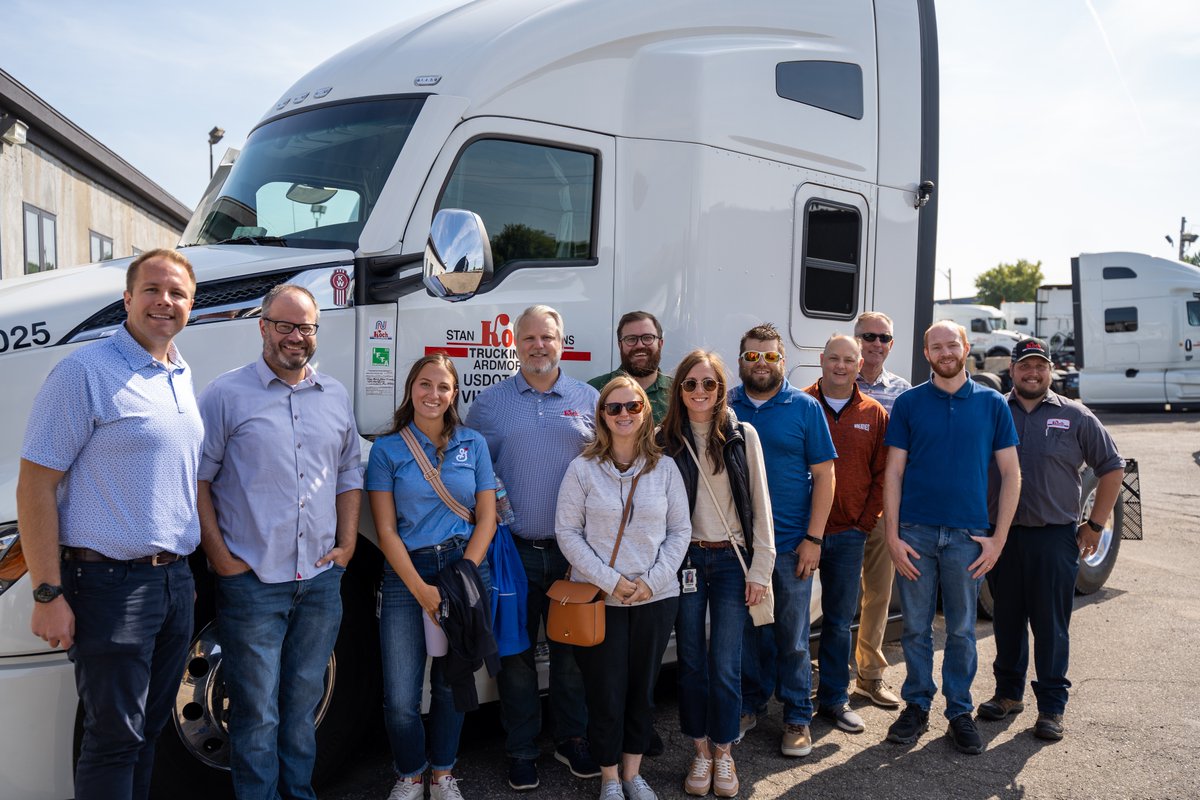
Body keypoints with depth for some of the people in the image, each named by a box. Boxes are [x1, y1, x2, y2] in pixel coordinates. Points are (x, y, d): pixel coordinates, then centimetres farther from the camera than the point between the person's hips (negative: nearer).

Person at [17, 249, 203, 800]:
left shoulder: (181, 378, 12)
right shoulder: (86, 372, -11)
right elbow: (35, 486, -13)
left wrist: (185, 570, 16)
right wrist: (47, 595, -17)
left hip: (174, 581, 7)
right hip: (111, 582, -7)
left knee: (148, 728, 17)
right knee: (115, 739, 1)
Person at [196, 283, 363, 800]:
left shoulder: (335, 396, 11)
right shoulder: (227, 394, -3)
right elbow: (198, 478, -4)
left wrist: (347, 543, 7)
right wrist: (220, 555, -9)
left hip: (321, 580, 4)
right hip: (252, 581, -4)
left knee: (304, 702, 16)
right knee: (256, 713, 4)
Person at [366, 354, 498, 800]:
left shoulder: (473, 445, 7)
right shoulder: (387, 450, 1)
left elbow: (486, 518, 4)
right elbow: (386, 530, -3)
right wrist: (421, 590, -12)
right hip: (406, 575, -1)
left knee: (452, 685, 9)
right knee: (400, 700, -4)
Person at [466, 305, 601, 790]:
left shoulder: (588, 401, 6)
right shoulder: (490, 402, 5)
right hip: (513, 549, 0)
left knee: (572, 649, 12)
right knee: (515, 654, 8)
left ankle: (573, 740, 30)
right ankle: (521, 751, 24)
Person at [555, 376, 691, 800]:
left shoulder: (665, 467, 1)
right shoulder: (582, 468, -5)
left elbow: (680, 531, 3)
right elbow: (567, 531, -6)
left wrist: (653, 580, -9)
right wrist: (610, 580, -13)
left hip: (656, 598, 2)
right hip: (598, 599, -2)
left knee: (642, 687, 14)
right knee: (605, 691, 6)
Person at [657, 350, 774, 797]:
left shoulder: (743, 436, 0)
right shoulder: (666, 441, 2)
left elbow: (760, 504, 0)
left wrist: (760, 569, -3)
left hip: (732, 560, -1)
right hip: (687, 560, 1)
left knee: (725, 665, 1)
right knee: (691, 661, 9)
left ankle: (723, 752, 21)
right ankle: (700, 752, 25)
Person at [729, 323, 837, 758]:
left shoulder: (805, 407, -1)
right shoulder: (725, 407, 4)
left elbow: (823, 474, -2)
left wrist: (814, 538, -9)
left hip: (790, 544, -2)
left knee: (792, 637, 6)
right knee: (747, 629, 13)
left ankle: (797, 718, 22)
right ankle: (750, 705, 30)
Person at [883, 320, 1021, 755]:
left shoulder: (991, 403, 4)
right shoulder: (908, 403, 3)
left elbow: (1011, 473, 5)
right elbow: (893, 472, 2)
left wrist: (998, 538, -3)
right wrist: (892, 536, -5)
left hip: (968, 535, 0)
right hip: (915, 533, 0)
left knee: (962, 629, 9)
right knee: (916, 627, 8)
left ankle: (959, 711, 23)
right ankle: (917, 705, 23)